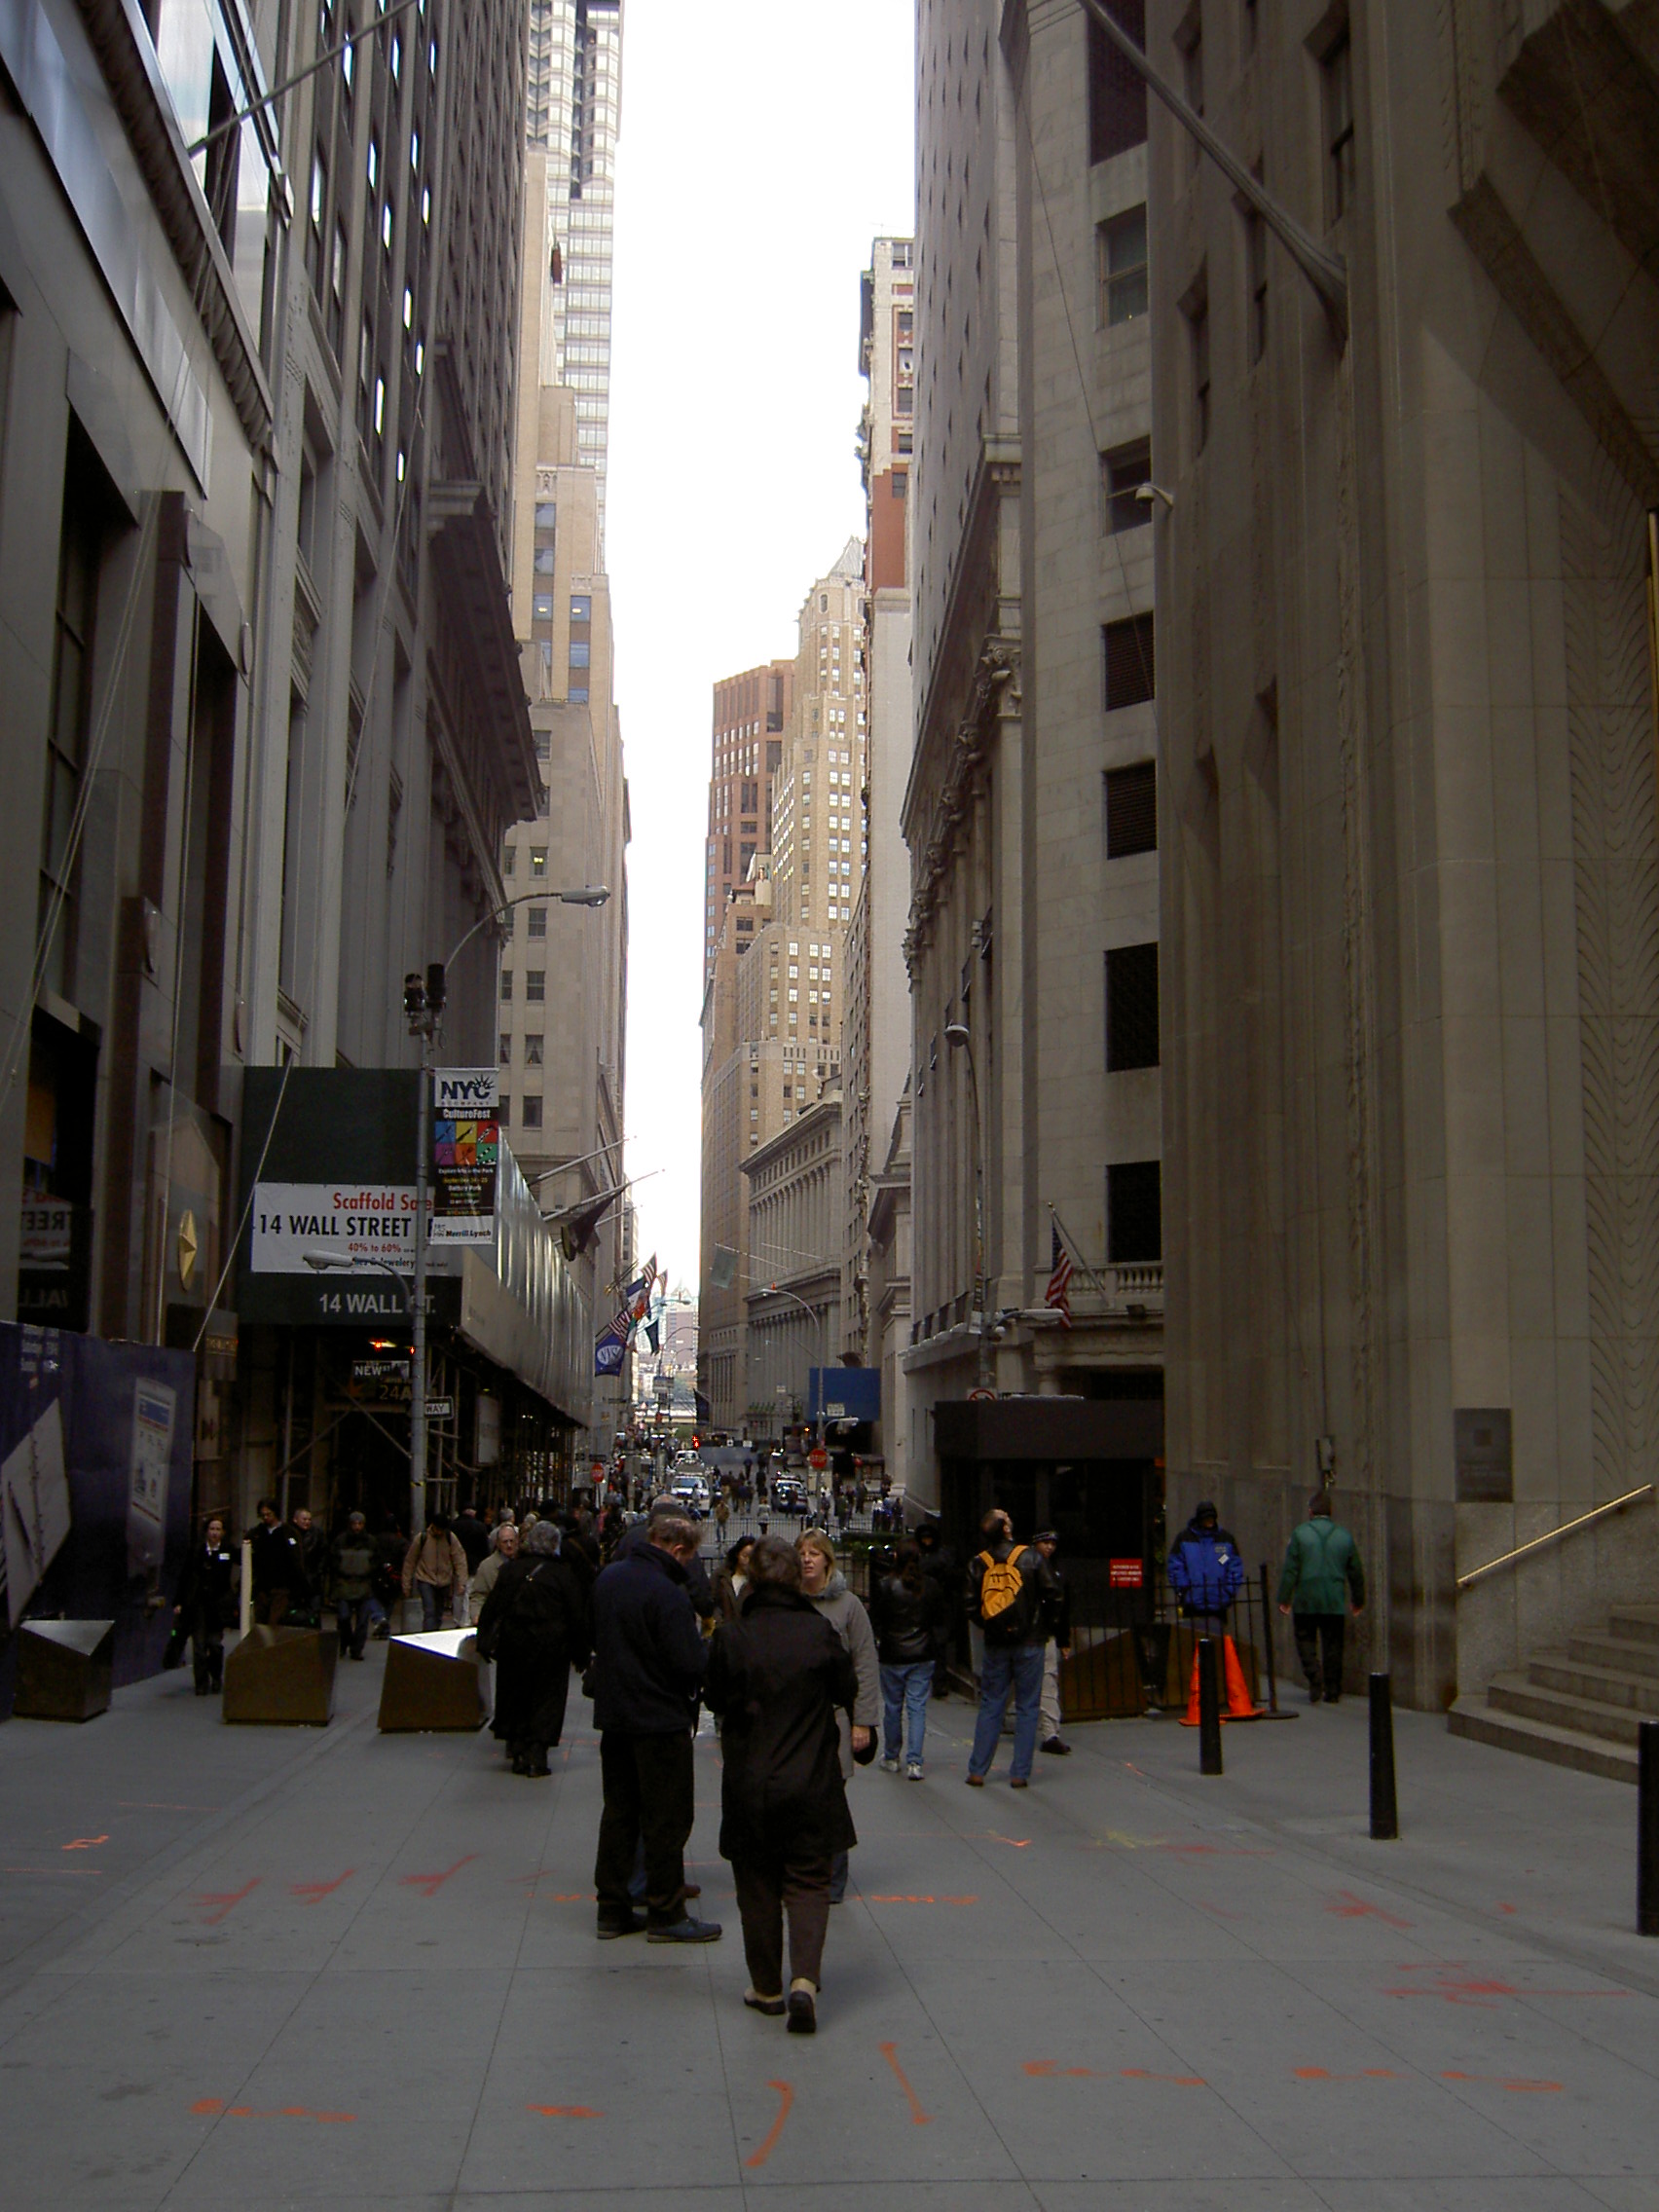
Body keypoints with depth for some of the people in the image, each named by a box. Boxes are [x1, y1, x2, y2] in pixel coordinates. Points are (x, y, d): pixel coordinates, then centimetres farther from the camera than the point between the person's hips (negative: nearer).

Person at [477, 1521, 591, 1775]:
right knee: (546, 1700, 6)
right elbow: (578, 1618, -4)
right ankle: (537, 1755, 1)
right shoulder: (564, 1573, -6)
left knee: (514, 1698, 13)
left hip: (513, 1645, 2)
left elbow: (492, 1608, 2)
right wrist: (580, 1653, 4)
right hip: (550, 1647, -2)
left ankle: (518, 1753, 15)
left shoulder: (510, 1569, 1)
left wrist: (485, 1643, 9)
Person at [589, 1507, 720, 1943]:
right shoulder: (666, 1593, -23)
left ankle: (612, 1910, 20)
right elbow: (690, 1664, -24)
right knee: (667, 1818, 4)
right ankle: (666, 1915, 10)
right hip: (660, 1719, -8)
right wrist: (706, 1646, -5)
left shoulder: (608, 1577, 4)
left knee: (619, 1811, 15)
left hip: (613, 1714, 8)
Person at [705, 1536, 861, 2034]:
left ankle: (767, 1988, 21)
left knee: (758, 1888, 13)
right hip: (812, 1783, 0)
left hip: (749, 1783, 0)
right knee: (808, 1882, 8)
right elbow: (847, 1690, 3)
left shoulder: (731, 1636, -11)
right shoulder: (819, 1632, -10)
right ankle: (804, 1979, -9)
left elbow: (716, 1700, 1)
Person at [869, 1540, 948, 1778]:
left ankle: (891, 1758, 21)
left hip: (892, 1656, -2)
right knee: (917, 1707, 2)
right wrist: (936, 1651, 16)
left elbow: (875, 1620, -2)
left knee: (892, 1706, 10)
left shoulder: (884, 1586, -7)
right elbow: (939, 1623, 9)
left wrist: (875, 1645, 9)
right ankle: (914, 1762, -4)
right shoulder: (931, 1587, 2)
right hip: (923, 1657, 2)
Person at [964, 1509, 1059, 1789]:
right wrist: (1041, 1623, 13)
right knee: (1027, 1707, 6)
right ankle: (1019, 1774, 5)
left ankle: (977, 1771, 10)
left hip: (995, 1644, 2)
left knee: (990, 1706, 10)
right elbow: (1051, 1595, -5)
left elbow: (971, 1605, -1)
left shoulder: (977, 1563, -3)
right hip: (1029, 1642, -2)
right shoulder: (1031, 1558, -9)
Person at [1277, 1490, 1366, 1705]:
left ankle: (1315, 1678, -11)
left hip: (1306, 1601, -2)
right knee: (1333, 1646, 8)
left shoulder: (1300, 1534, -4)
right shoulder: (1344, 1536, 4)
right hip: (1335, 1602, 2)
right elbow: (1356, 1572, 10)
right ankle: (1332, 1691, 10)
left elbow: (1290, 1569, -7)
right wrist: (1358, 1600, 20)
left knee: (1305, 1640, 9)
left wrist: (1284, 1598, -2)